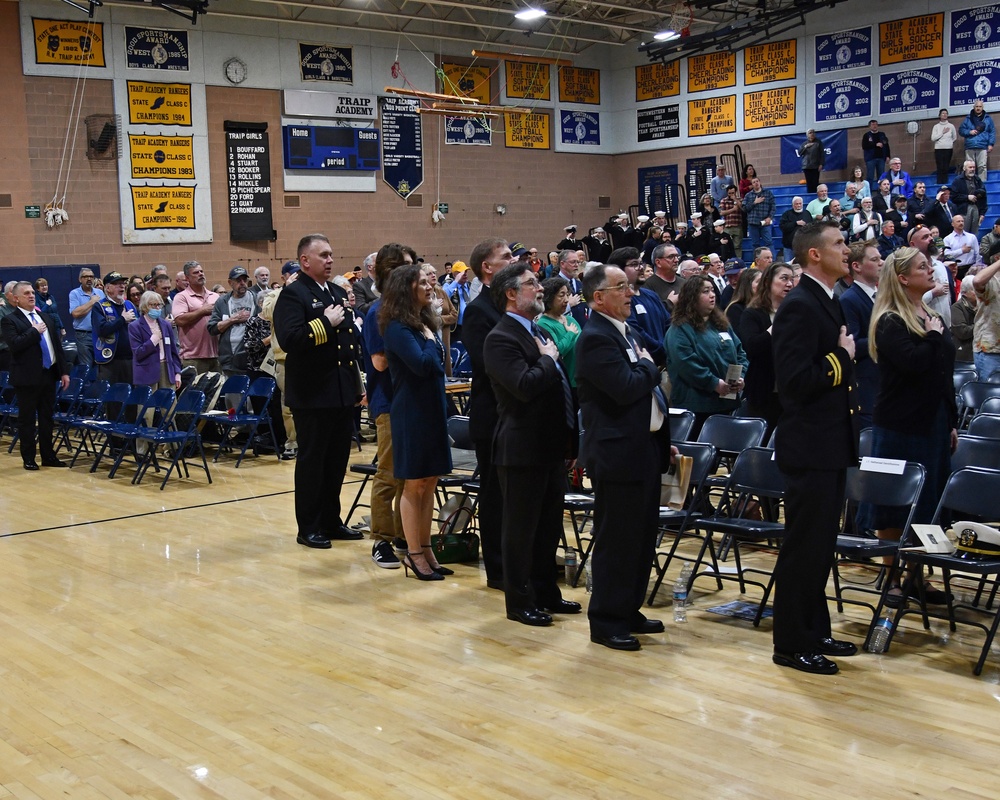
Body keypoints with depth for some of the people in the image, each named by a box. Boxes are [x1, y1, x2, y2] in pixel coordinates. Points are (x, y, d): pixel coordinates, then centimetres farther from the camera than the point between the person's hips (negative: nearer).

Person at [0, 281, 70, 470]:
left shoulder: (46, 318, 15)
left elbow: (57, 345, 15)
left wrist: (64, 371, 10)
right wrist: (34, 331, -15)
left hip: (49, 374, 6)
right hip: (27, 377, -6)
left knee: (47, 418, 11)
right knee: (27, 419, 2)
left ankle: (48, 456, 19)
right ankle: (28, 458, 11)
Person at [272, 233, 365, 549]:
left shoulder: (339, 293, 16)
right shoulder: (293, 295, -9)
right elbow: (289, 339, -25)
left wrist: (358, 385, 17)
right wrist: (326, 322, -20)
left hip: (343, 393, 8)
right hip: (313, 395, -8)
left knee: (338, 459, 13)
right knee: (311, 460, 2)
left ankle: (331, 520, 25)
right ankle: (308, 528, 12)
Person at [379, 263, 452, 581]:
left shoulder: (426, 322, 12)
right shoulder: (397, 327, -14)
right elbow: (422, 364, -25)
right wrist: (429, 339, -12)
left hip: (433, 409, 8)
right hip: (411, 412, -8)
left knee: (429, 483, 11)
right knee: (414, 485, 0)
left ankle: (425, 548, 19)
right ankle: (413, 554, 9)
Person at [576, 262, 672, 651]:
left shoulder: (624, 334, 15)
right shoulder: (596, 338, -16)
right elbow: (626, 388, -28)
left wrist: (663, 441, 18)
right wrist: (648, 365, -7)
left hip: (644, 449, 10)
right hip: (618, 454, -10)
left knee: (642, 537, 16)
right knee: (616, 541, -2)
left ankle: (629, 611, 27)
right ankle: (606, 622, 9)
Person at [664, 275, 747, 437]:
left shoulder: (721, 323, 18)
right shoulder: (680, 329, -6)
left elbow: (739, 352, 17)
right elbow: (686, 363, -18)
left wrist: (741, 377, -2)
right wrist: (713, 383, -21)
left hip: (726, 402, 7)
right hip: (696, 405, -7)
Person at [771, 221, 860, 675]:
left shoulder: (826, 304, 14)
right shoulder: (799, 306, -17)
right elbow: (795, 380, -26)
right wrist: (841, 357, -15)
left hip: (831, 445, 10)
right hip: (809, 447, -10)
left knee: (820, 545, 17)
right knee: (804, 547, -1)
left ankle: (815, 632, 29)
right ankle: (791, 644, 10)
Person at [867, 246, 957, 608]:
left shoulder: (933, 317, 13)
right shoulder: (890, 322, -10)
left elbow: (945, 373, 17)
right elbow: (913, 364, -26)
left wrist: (952, 422, 15)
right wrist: (933, 336, -11)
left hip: (934, 423, 8)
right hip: (900, 426, -8)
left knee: (927, 504, 11)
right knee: (896, 509, 1)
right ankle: (893, 580, 10)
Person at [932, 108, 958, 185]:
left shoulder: (951, 126, 7)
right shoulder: (936, 126, 5)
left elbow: (955, 138, 16)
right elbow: (933, 138, -5)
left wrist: (949, 143, 9)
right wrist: (942, 132, -6)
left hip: (948, 149, 1)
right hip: (939, 149, -1)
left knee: (946, 168, -2)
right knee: (940, 168, -8)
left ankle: (945, 184, 0)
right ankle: (939, 184, -7)